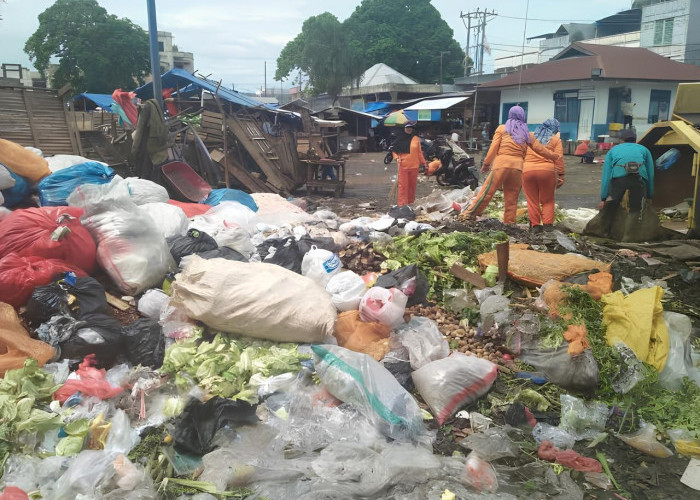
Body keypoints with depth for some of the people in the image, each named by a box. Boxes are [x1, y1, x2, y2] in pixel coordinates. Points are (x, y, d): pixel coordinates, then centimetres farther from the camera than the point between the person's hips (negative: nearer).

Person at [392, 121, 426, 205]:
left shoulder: (416, 139, 6)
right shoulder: (400, 139, 4)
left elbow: (419, 152, 10)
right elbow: (394, 150, 11)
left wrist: (423, 162, 8)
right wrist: (397, 158, -6)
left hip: (414, 166, 2)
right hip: (403, 166, -2)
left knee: (412, 185, 8)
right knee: (403, 185, -5)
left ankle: (411, 202, 19)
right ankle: (402, 204, -6)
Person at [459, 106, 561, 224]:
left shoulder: (502, 128, 10)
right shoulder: (527, 134, 16)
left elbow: (494, 147, 1)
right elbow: (540, 149, 18)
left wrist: (486, 163, 3)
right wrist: (556, 157, 31)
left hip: (501, 164, -2)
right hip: (517, 167, 2)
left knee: (487, 191, -3)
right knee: (512, 199, 8)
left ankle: (469, 213, -4)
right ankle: (509, 222, 11)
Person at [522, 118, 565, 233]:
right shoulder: (555, 139, 8)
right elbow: (558, 159, 1)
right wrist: (561, 175, 3)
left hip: (527, 171, 2)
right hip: (547, 171, -2)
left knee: (532, 201, 8)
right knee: (548, 200, 13)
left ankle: (535, 225, 8)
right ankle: (548, 224, 7)